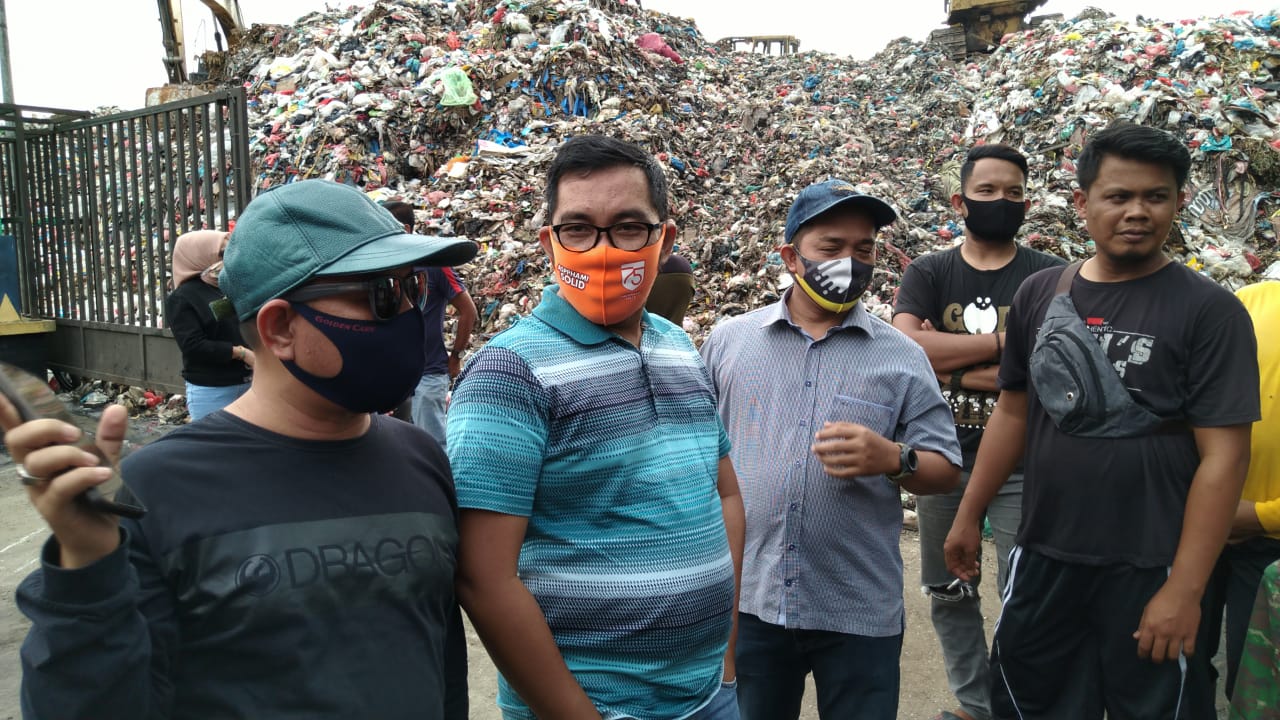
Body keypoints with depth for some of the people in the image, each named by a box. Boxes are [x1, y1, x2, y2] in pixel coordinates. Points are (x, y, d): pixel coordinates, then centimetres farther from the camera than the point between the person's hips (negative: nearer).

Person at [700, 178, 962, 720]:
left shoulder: (902, 357, 0)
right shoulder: (728, 341, 3)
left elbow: (945, 470, 1)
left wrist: (893, 460, -19)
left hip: (860, 610, 0)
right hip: (745, 597, 1)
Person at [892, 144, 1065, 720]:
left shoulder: (1051, 278, -3)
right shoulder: (927, 274, 2)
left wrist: (949, 364, -15)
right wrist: (1002, 342, -16)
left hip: (1023, 464, -2)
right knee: (948, 595, 14)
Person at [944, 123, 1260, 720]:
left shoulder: (1208, 309, -9)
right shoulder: (1039, 294, 3)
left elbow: (1223, 455, -13)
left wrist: (1185, 588, -17)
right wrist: (969, 515, 10)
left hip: (1149, 568, -4)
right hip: (1043, 556, 4)